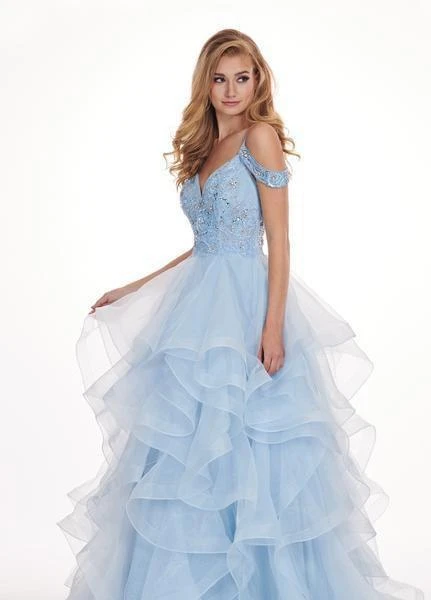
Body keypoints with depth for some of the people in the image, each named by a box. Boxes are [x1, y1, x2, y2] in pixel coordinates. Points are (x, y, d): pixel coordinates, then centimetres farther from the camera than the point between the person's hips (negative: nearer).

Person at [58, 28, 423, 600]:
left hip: (246, 307, -7)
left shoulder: (260, 136, -5)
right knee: (188, 451, 10)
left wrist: (273, 326, -17)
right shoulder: (202, 148, 16)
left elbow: (279, 240, -9)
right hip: (199, 306, 7)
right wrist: (131, 290, 20)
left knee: (248, 449, -1)